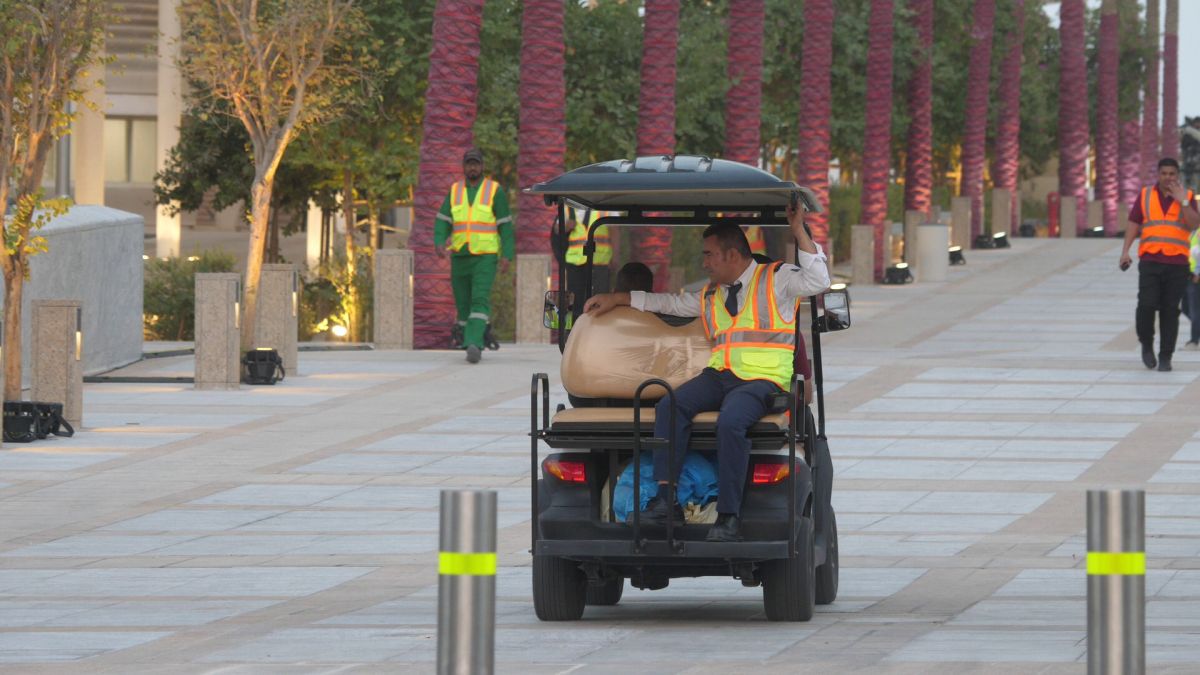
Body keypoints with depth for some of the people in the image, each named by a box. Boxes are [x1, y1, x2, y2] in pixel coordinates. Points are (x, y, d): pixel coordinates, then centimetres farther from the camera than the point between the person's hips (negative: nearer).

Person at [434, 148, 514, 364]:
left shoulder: (495, 191, 0)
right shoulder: (455, 191, 9)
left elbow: (505, 225, -1)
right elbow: (443, 222, 4)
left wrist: (506, 255, -9)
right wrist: (439, 243, -15)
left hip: (485, 257, -4)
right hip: (459, 256, 4)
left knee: (480, 300, -19)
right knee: (463, 303, 8)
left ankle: (474, 345, -29)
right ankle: (475, 347, 23)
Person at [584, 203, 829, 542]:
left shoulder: (776, 279, 10)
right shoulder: (709, 296, 28)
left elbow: (817, 281, -5)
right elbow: (668, 303, 38)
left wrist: (799, 232, -6)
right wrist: (617, 298, 36)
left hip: (763, 380, -6)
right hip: (718, 374, 6)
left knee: (731, 421, -36)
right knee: (670, 406, -24)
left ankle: (728, 517, -33)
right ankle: (665, 500, -31)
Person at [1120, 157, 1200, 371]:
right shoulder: (1145, 195, 8)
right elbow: (1134, 223, 7)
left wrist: (1182, 202, -15)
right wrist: (1125, 251, -3)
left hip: (1177, 263, 0)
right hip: (1150, 260, 0)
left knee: (1170, 310, 0)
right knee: (1146, 305, -12)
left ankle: (1165, 357, 7)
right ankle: (1146, 345, 13)